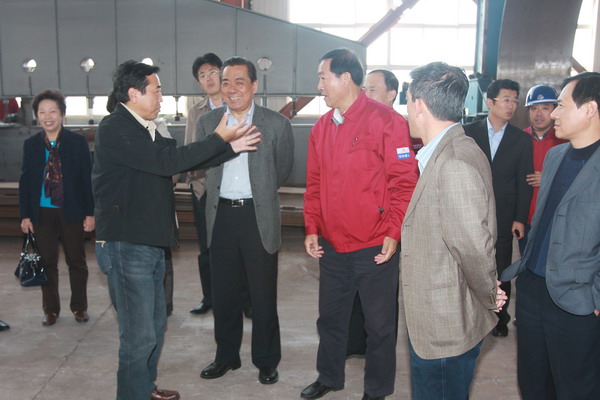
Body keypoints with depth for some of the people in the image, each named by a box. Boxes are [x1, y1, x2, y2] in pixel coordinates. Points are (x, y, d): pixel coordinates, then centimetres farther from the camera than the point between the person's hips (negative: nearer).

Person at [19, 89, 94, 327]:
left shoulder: (78, 142, -4)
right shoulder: (31, 144, 3)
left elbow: (88, 178, -4)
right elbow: (25, 181, 5)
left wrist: (90, 213, -7)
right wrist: (25, 215, 1)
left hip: (72, 211, -2)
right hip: (42, 212, 2)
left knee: (76, 261, 9)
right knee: (47, 262, 9)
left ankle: (79, 307, 24)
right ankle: (51, 309, 23)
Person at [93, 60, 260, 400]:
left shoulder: (146, 130, 13)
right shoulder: (114, 129, -16)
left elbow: (184, 160, 15)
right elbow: (168, 162, -22)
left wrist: (232, 147, 8)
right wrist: (219, 138, -15)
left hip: (150, 242, 10)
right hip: (126, 245, -10)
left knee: (156, 322, 20)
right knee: (139, 333, -3)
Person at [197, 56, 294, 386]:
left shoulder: (277, 124, -4)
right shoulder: (207, 122, 4)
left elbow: (283, 169, 7)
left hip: (258, 216, -3)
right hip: (221, 214, 3)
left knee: (263, 294, 7)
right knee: (223, 293, 13)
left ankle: (266, 361, 23)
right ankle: (226, 356, 30)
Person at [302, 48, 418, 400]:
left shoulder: (386, 120, -11)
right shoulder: (322, 127, 7)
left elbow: (405, 182, -13)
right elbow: (315, 184, 11)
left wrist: (394, 233, -17)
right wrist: (313, 229, 5)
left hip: (375, 248, -5)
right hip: (332, 246, 6)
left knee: (380, 324, 9)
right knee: (331, 318, 19)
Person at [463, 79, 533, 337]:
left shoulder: (522, 140, 3)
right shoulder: (469, 132, 0)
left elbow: (524, 182, 2)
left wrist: (520, 218, -3)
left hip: (502, 217, 1)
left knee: (501, 271, 8)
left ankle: (499, 318, 24)